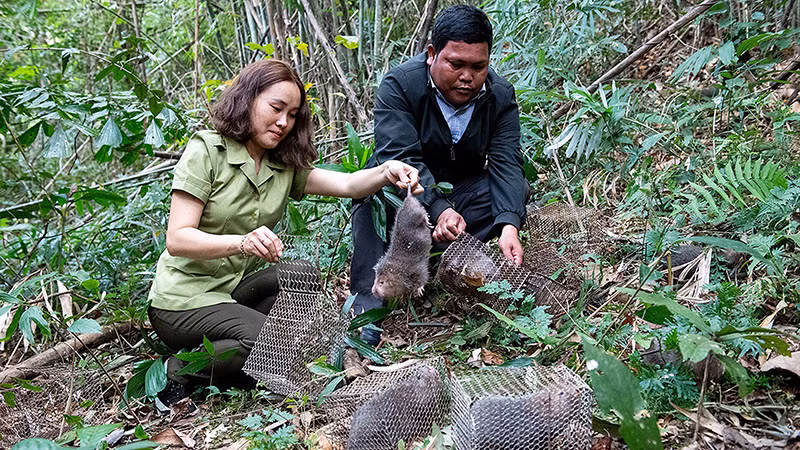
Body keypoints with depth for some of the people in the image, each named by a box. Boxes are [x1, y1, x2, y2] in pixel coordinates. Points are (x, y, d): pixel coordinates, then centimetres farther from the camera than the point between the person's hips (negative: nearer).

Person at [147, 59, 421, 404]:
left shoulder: (286, 166, 6)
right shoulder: (206, 150, -12)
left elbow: (346, 184, -9)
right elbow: (177, 239, -20)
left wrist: (386, 172, -31)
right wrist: (241, 242, -38)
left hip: (235, 290, 7)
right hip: (184, 300, -7)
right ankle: (180, 370, -7)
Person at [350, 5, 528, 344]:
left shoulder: (501, 96, -9)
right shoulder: (399, 85, -20)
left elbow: (505, 163, -20)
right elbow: (400, 157, -31)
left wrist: (508, 226, -38)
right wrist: (438, 210, -47)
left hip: (463, 191, 3)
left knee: (518, 190, -22)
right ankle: (367, 314, -39)